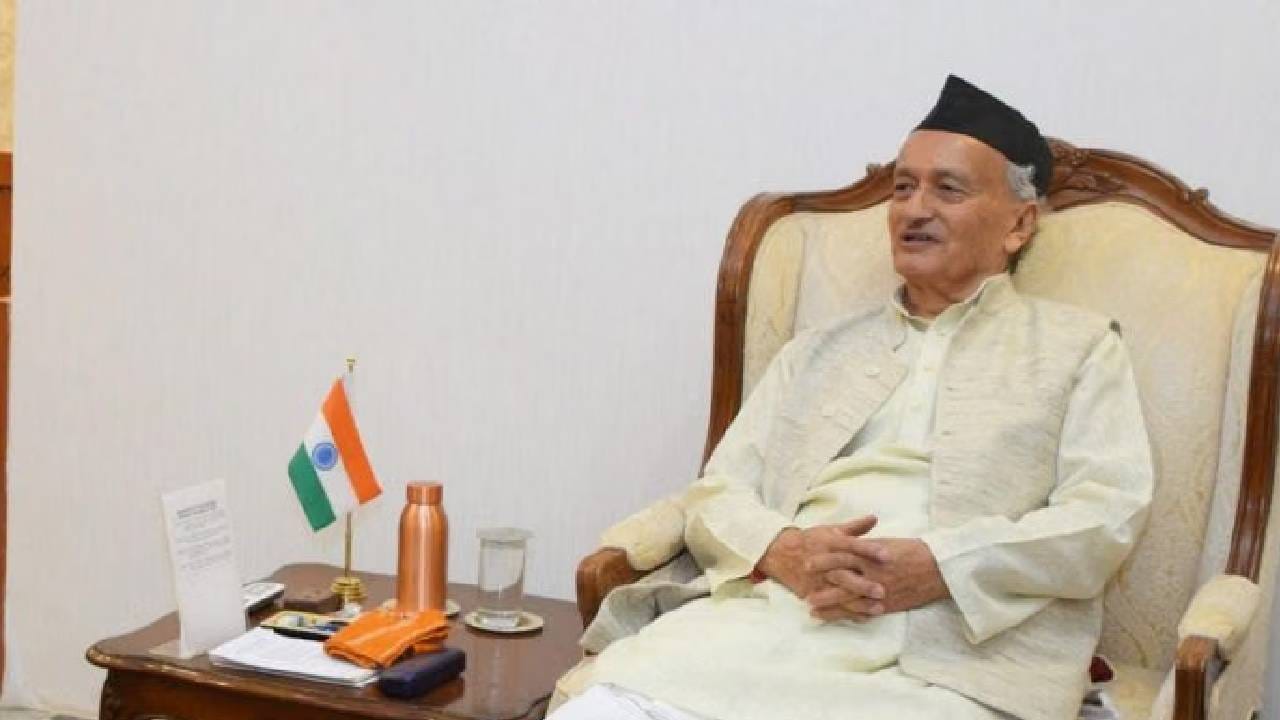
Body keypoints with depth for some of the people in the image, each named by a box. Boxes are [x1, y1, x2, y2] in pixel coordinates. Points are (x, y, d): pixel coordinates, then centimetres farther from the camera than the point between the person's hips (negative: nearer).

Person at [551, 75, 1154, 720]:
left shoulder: (1080, 347, 15)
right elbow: (716, 494, 17)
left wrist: (939, 566, -13)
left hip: (952, 658, -3)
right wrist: (782, 549, -7)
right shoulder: (817, 352, 24)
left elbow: (1106, 516, 2)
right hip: (772, 617, 3)